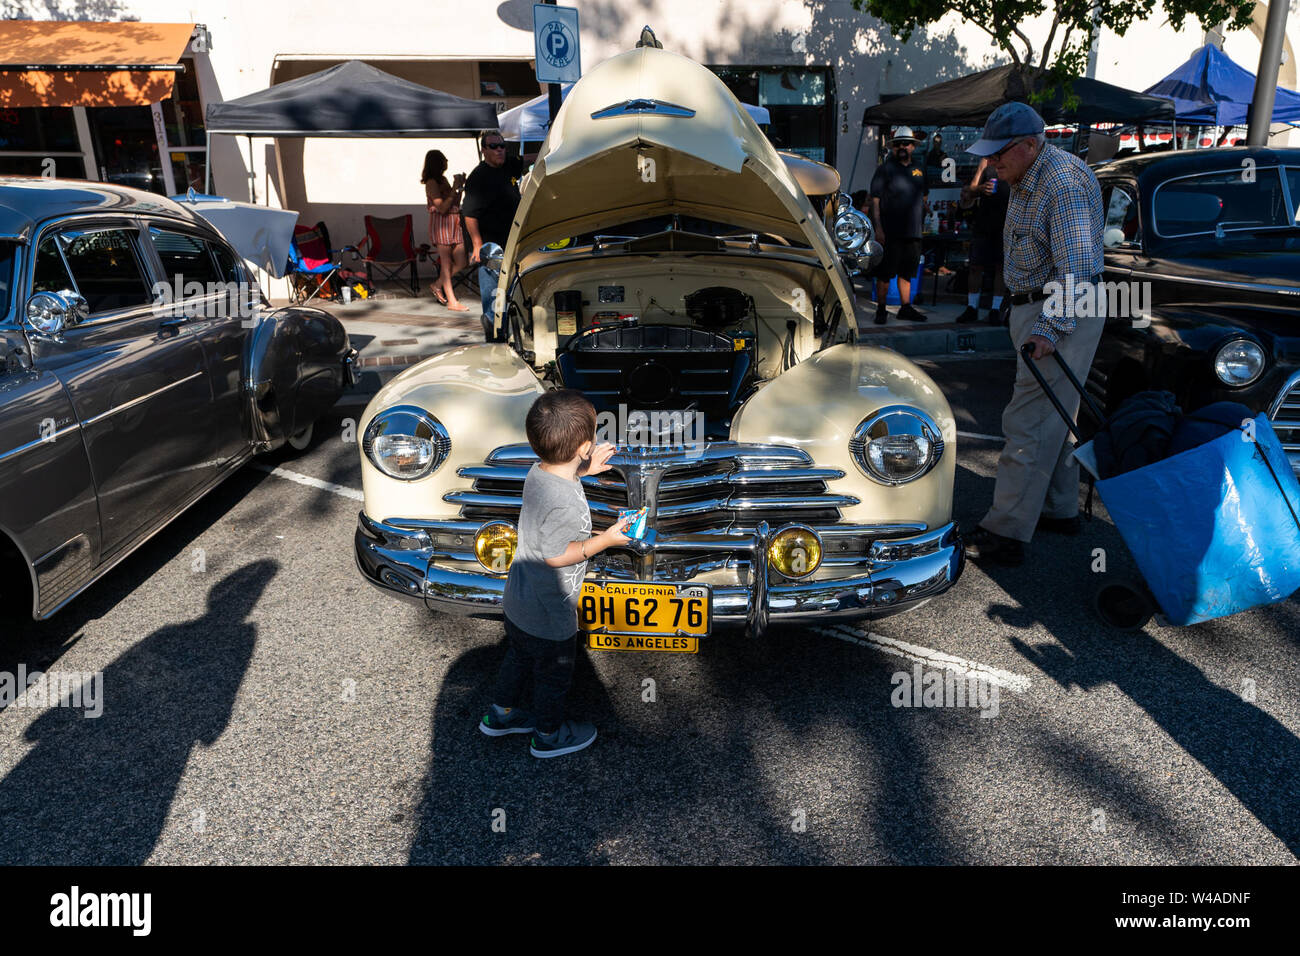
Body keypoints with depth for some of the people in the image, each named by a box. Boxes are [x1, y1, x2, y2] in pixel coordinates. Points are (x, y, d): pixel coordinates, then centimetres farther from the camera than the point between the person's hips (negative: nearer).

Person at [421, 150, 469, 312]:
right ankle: (452, 301, -2)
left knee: (460, 263, 5)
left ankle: (437, 285, 23)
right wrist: (455, 188, -15)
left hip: (453, 223, 8)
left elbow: (456, 204, 19)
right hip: (441, 225, -8)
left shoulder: (443, 180, 18)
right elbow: (442, 208, -18)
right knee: (446, 263, -5)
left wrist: (460, 186, 9)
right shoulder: (431, 183, -9)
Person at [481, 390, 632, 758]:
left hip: (517, 602, 8)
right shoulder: (567, 504, -36)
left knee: (518, 658, 31)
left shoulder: (537, 473, -10)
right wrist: (605, 540, -20)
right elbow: (556, 555, -27)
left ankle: (501, 713, 51)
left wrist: (583, 471, 8)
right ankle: (549, 735, 41)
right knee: (554, 675, 18)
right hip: (549, 616, -8)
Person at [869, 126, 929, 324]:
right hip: (890, 233, -5)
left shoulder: (919, 169, 15)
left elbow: (924, 196, 26)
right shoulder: (885, 169, -2)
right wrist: (878, 228, -14)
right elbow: (875, 200, -6)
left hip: (913, 233, 5)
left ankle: (905, 308, 19)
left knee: (907, 272, 11)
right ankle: (881, 310, 5)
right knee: (885, 273, -3)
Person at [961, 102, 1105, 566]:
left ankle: (1006, 532, -9)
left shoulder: (1064, 185, -20)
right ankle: (1061, 510, 29)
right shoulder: (1025, 180, 12)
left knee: (1028, 422, -12)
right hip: (1036, 306, 11)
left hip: (1065, 313, -11)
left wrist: (1049, 330, -30)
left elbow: (1076, 268, -26)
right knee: (1052, 415, 17)